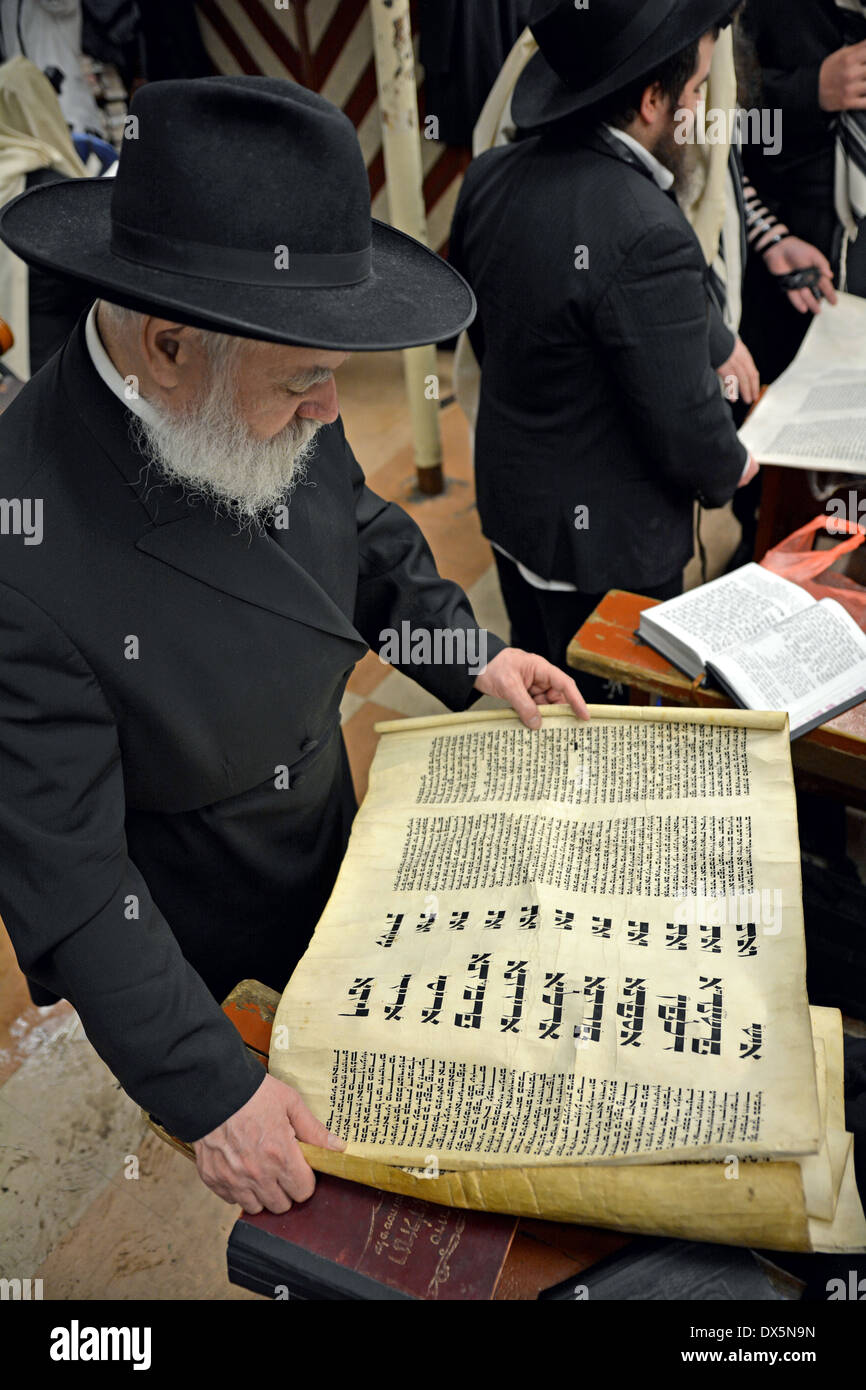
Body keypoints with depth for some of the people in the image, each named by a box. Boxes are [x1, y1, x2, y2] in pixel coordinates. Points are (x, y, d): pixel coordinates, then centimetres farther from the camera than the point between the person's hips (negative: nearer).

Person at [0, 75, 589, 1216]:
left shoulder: (278, 411, -17)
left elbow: (367, 536, 5)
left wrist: (471, 656, -5)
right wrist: (208, 1090, -25)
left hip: (324, 856, 6)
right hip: (175, 950, -5)